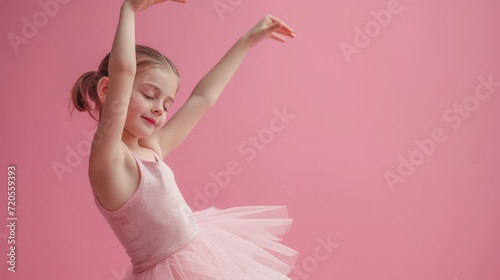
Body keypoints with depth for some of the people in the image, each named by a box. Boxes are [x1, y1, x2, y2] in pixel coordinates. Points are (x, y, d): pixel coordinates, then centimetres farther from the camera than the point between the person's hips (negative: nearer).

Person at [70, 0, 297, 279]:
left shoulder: (152, 149, 3)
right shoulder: (107, 156, -19)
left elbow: (203, 97, 11)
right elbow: (122, 70, -31)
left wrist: (247, 40, 17)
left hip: (200, 252, 8)